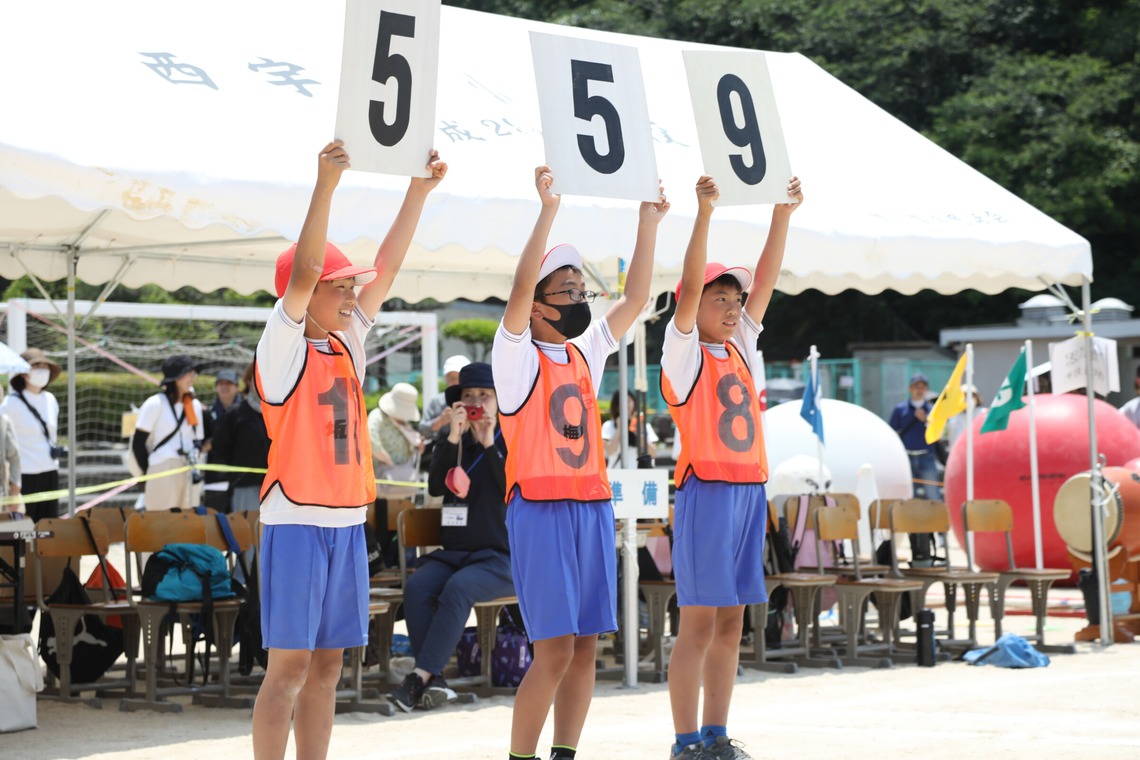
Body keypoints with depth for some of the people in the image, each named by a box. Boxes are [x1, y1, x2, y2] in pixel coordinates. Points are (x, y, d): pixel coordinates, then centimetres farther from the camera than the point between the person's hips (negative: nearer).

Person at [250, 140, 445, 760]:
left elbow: (387, 267, 12)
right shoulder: (283, 348, -6)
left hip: (347, 522, 7)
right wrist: (326, 185, -27)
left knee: (327, 665, 9)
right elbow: (303, 271, -19)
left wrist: (419, 190, 9)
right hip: (296, 522, -7)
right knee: (289, 666, -7)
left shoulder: (347, 344, 12)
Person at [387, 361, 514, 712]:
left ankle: (419, 677, -37)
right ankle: (434, 681, -33)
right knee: (417, 586, -28)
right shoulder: (449, 439, 13)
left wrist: (489, 445, -17)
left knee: (458, 587, -34)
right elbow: (436, 486, -4)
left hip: (499, 555, -4)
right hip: (453, 551, 4)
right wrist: (453, 439, -14)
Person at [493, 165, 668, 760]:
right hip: (540, 510, -6)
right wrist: (548, 211, -24)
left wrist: (648, 222, 6)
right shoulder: (518, 355, -3)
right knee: (554, 651, -10)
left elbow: (635, 297, 13)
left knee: (586, 647, 6)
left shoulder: (586, 352, 14)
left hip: (593, 507, 7)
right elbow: (518, 291, -18)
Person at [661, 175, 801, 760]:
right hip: (706, 490, -7)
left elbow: (765, 281, 11)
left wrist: (783, 215, 4)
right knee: (698, 622, -6)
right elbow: (690, 284, -15)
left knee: (730, 621, 8)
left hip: (750, 490, 7)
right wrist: (704, 214, -24)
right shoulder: (683, 352, -2)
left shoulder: (739, 349, 15)